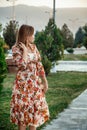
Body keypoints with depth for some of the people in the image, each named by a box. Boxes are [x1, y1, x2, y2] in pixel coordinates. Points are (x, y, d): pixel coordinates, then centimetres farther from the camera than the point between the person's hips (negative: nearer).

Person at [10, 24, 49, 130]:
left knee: (35, 107, 10)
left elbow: (39, 65, 9)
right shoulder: (16, 48, -10)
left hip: (35, 83, 6)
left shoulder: (33, 47, 7)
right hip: (23, 83, -5)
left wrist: (45, 81, 8)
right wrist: (25, 50, -16)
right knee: (23, 108, 1)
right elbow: (22, 65, -23)